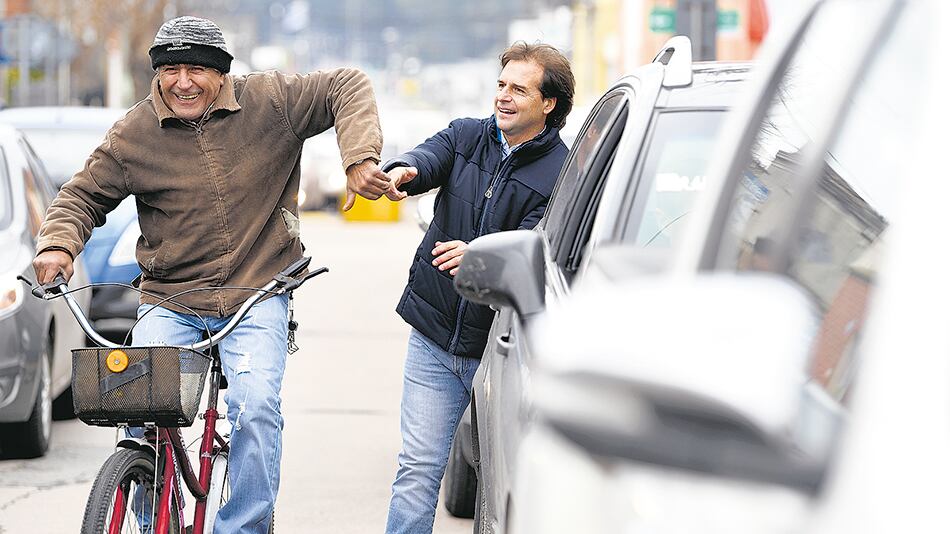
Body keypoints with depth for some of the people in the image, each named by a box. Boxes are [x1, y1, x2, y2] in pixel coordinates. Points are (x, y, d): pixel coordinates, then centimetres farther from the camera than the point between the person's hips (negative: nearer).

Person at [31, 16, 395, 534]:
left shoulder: (270, 101, -3)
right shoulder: (134, 133, 0)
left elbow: (348, 86, 0)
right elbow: (83, 195, 7)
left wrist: (359, 159, -14)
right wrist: (58, 243, -13)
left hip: (255, 298, -1)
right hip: (169, 301, 2)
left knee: (255, 407, -22)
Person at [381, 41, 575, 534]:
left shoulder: (561, 172, -8)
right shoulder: (466, 136, 6)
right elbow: (429, 158, -14)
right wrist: (402, 172, -39)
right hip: (433, 333, 3)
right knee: (418, 466, 1)